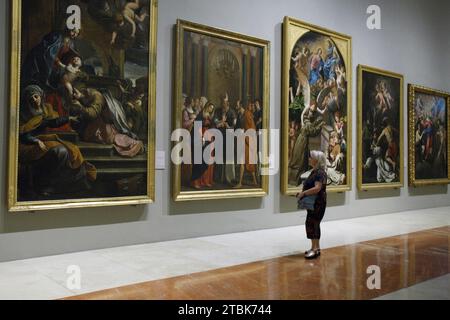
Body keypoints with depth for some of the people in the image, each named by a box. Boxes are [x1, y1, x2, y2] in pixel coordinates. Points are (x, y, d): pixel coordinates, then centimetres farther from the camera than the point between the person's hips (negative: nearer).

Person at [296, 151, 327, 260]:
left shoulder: (320, 172, -17)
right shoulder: (315, 171, 14)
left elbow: (317, 188, -27)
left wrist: (303, 193, -20)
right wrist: (302, 192, 6)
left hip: (318, 203, -10)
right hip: (313, 203, 10)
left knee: (311, 224, -10)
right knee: (314, 224, 14)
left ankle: (314, 249, -6)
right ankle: (316, 247, 22)